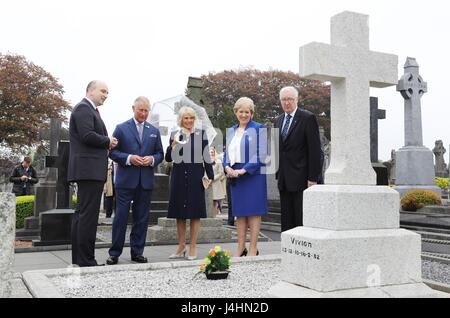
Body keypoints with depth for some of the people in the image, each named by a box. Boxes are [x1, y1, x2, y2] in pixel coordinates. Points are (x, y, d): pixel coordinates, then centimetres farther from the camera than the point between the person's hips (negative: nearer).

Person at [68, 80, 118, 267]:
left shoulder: (90, 110, 23)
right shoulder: (84, 108, -8)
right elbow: (87, 136, -20)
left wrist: (107, 144, 6)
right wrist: (108, 141, -6)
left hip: (89, 170, 11)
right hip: (89, 169, -11)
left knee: (81, 214, 12)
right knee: (88, 215, -10)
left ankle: (78, 258, 18)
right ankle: (86, 261, -6)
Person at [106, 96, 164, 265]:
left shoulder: (154, 131, 14)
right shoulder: (121, 128, 4)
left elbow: (160, 154, 14)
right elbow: (112, 152, 0)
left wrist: (152, 159, -8)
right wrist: (129, 158, -15)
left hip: (146, 181, 3)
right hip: (126, 180, -3)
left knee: (142, 219, 6)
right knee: (121, 217, -2)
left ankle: (137, 252, 15)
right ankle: (114, 253, 6)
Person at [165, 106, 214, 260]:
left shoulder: (201, 134, 6)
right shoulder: (175, 135, 7)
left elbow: (206, 156, 5)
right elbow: (169, 158, 3)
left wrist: (210, 175, 0)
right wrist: (174, 144, -13)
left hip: (196, 176, -1)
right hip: (179, 176, 2)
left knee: (195, 212, 1)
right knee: (180, 212, 7)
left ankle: (193, 248, 9)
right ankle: (181, 246, 19)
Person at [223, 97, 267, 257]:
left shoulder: (258, 129, -4)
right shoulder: (231, 131, 15)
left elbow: (261, 154, -11)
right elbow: (227, 152, 17)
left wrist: (244, 170, -16)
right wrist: (227, 167, -3)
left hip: (253, 175, -6)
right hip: (234, 176, 6)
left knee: (253, 211, -2)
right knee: (239, 212, 9)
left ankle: (253, 249, 5)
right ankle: (240, 248, 16)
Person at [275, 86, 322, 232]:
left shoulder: (308, 118, -5)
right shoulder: (279, 120, 16)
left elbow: (314, 149, -10)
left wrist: (313, 177, -14)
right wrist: (278, 173, 13)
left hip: (301, 178, -6)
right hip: (284, 179, 7)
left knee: (302, 218, -3)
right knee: (286, 219, 10)